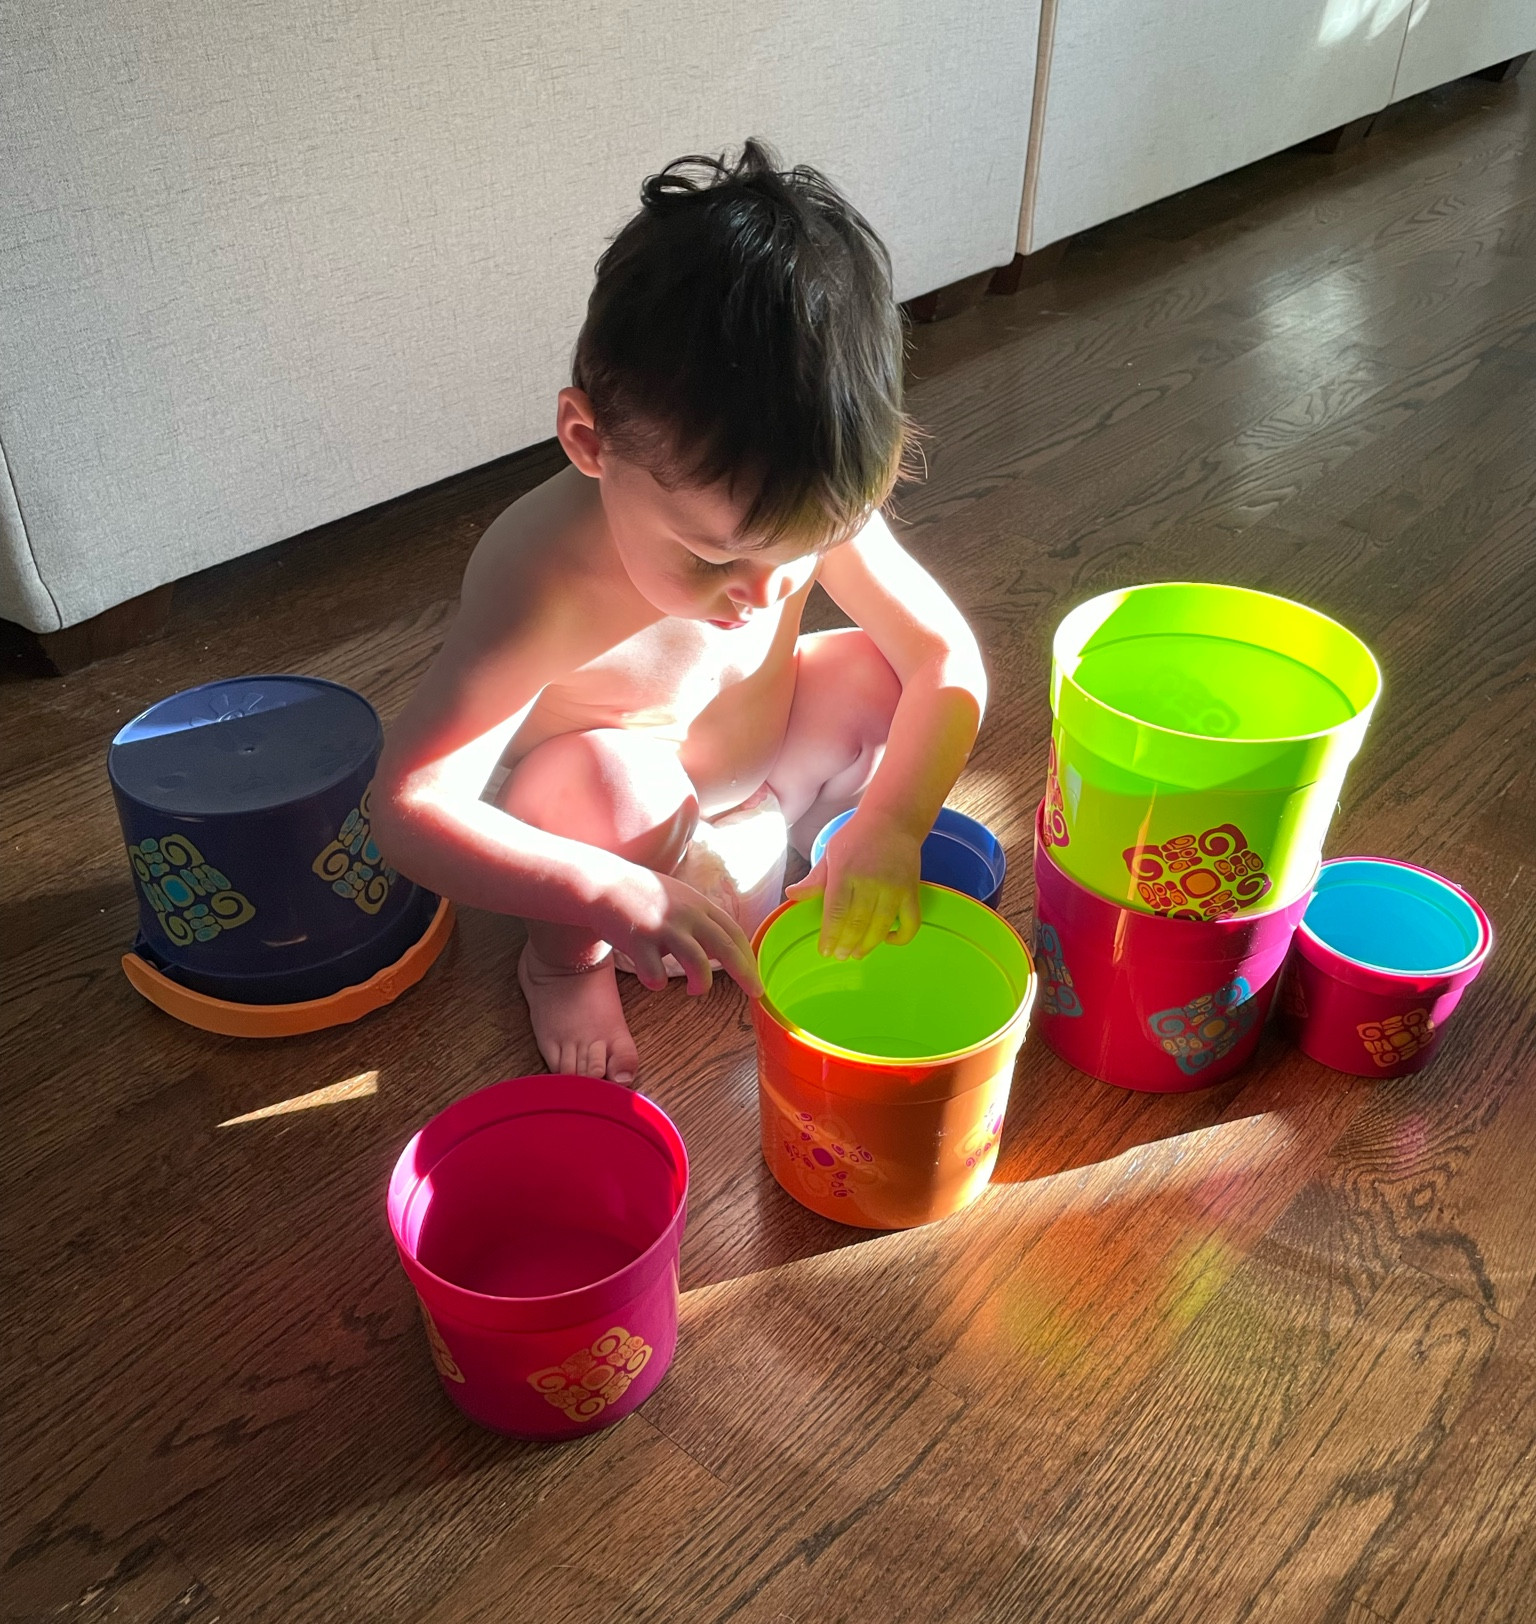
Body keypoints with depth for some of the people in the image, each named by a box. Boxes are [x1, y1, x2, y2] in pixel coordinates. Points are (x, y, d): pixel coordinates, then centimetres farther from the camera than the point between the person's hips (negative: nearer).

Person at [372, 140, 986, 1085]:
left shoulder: (812, 509, -25)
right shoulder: (547, 582, -38)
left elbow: (949, 656, -19)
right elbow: (410, 804, -41)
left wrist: (889, 826, -33)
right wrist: (613, 894, -51)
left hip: (748, 771, 5)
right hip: (588, 832, -4)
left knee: (884, 676, -14)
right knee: (608, 778, -36)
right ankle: (565, 959, -4)